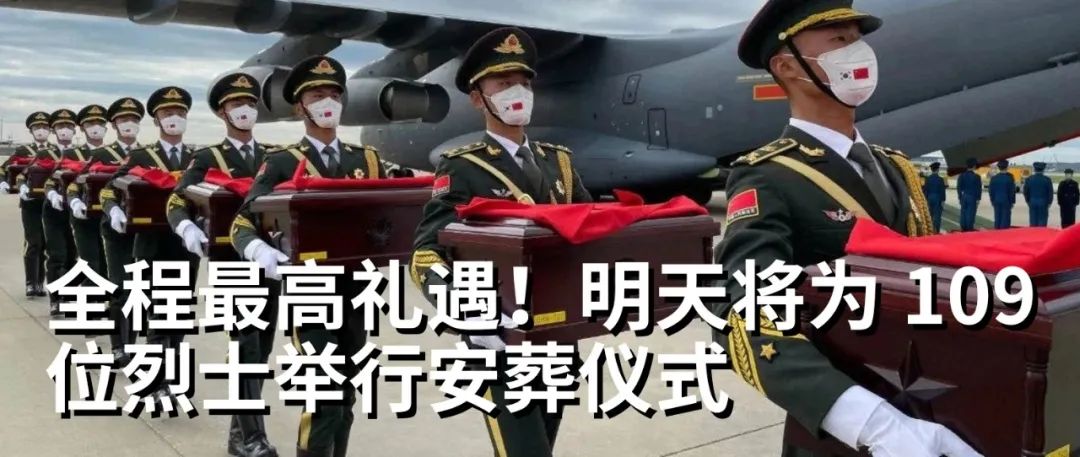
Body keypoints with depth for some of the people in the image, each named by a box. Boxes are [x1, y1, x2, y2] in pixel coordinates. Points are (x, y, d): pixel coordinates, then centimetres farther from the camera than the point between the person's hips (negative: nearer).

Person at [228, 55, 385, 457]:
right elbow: (243, 223, -8)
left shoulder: (368, 159, 10)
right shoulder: (282, 163, -3)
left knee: (346, 394, 15)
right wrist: (259, 251, -30)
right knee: (324, 399, -9)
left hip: (358, 289, 5)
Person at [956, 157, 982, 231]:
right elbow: (979, 188, -5)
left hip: (964, 197, 4)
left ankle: (963, 228, 9)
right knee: (971, 213, -3)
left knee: (963, 213, 6)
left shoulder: (962, 175, 3)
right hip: (972, 197, -4)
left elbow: (959, 187, 6)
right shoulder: (976, 176, -7)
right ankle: (969, 228, -2)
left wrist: (960, 197, 12)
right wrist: (978, 199, 0)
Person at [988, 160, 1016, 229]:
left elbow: (991, 191, 6)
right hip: (1006, 201, -4)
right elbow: (1012, 191, -5)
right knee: (1005, 218, -2)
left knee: (997, 218, 8)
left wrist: (992, 200, 15)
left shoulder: (994, 178, 2)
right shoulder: (1009, 178, -9)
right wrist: (1012, 201, 2)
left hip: (996, 201, 4)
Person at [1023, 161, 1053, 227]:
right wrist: (1049, 202, 8)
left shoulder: (1029, 179, 1)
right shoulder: (1047, 179, -5)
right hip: (1043, 203, -2)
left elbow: (1025, 192, 5)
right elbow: (1050, 192, -3)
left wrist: (1028, 201, 15)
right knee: (1042, 222, -1)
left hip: (1032, 203, 2)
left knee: (1033, 222, 4)